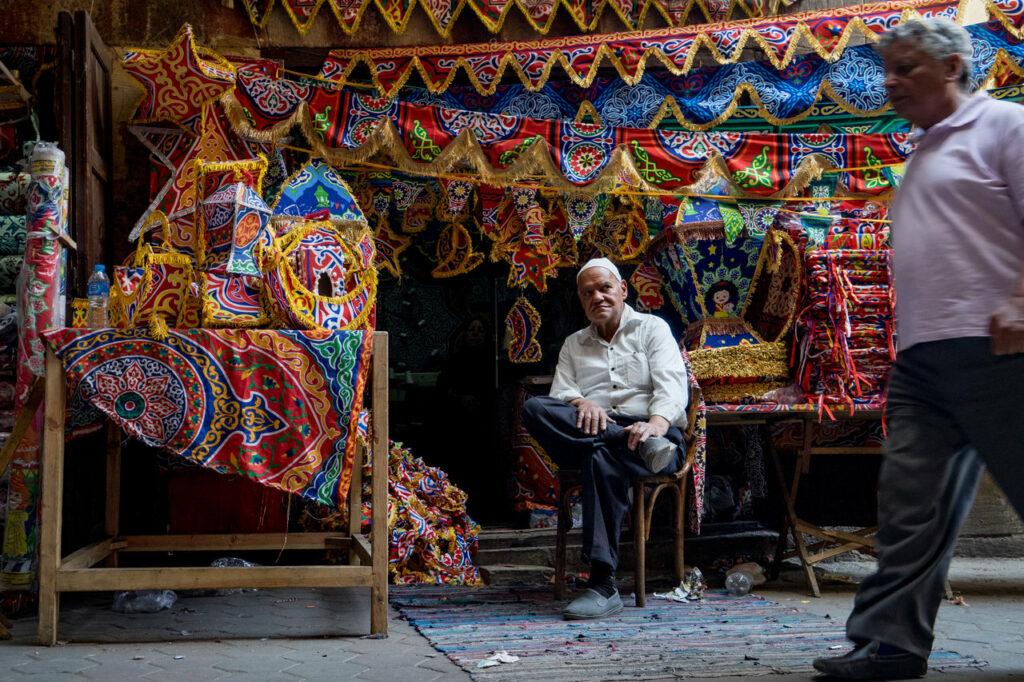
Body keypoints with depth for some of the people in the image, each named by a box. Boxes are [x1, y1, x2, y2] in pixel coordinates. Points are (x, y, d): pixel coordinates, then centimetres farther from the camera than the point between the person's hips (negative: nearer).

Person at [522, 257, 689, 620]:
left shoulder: (652, 328, 15)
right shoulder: (573, 345, 28)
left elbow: (671, 385, -2)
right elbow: (561, 392, 11)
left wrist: (656, 423, -24)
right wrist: (581, 403, -15)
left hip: (652, 431, -4)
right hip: (587, 433, 4)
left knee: (601, 457, -40)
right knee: (534, 409, -26)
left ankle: (602, 585, -43)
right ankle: (648, 450, -35)